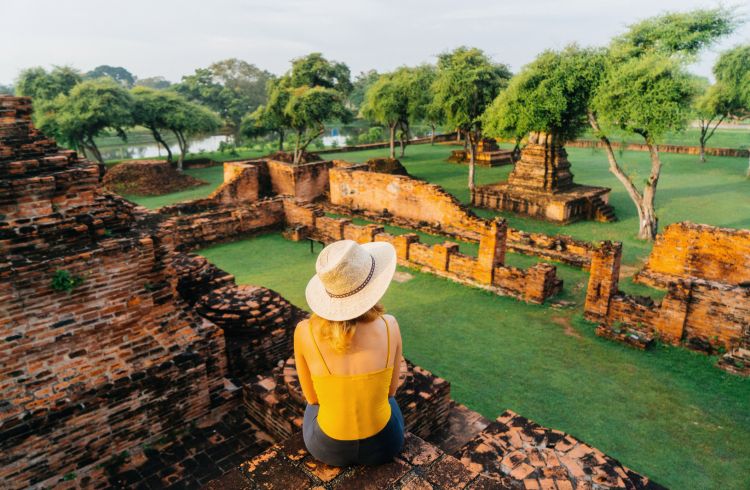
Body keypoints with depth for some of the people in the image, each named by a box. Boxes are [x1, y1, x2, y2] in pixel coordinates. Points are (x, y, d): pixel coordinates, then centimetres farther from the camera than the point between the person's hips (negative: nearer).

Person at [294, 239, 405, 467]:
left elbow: (313, 397, -5)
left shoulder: (304, 332, -23)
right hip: (382, 443, 1)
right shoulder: (389, 326, -22)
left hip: (328, 447, 0)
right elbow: (389, 389, -4)